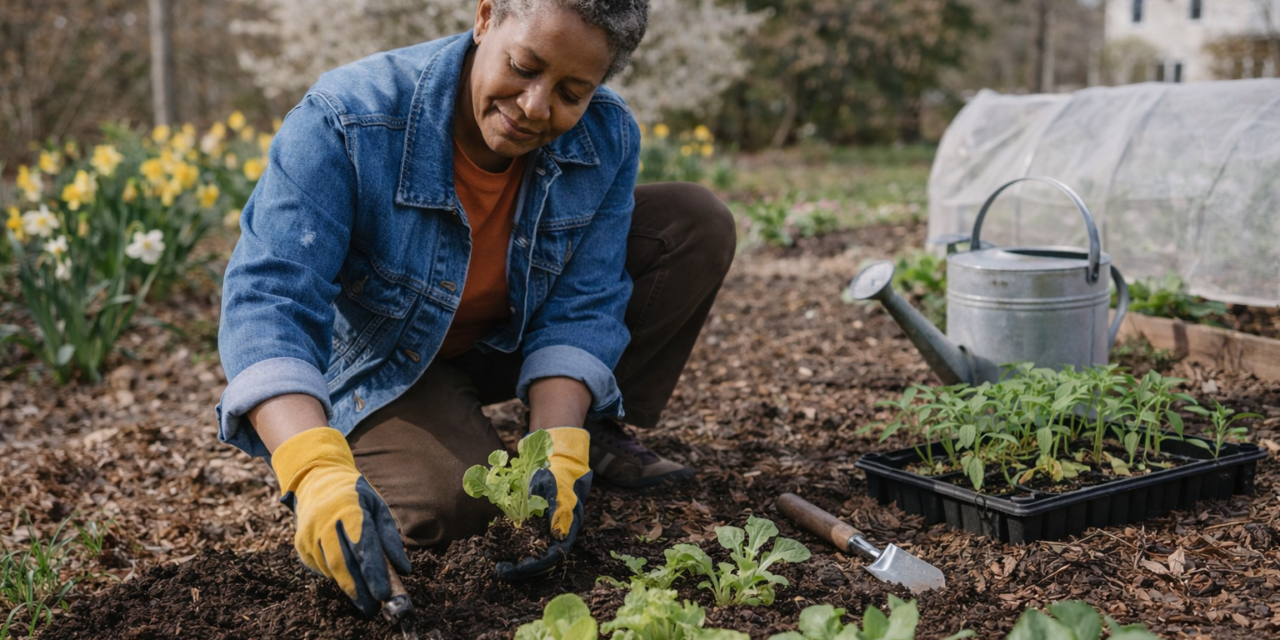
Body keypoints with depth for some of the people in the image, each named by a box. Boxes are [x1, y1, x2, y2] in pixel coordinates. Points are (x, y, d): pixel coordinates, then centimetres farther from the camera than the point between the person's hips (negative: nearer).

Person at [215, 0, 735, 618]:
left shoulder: (607, 140, -21)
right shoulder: (344, 122, -33)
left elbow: (578, 309, -19)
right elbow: (269, 297, -40)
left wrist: (559, 448, -35)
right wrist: (315, 470, -56)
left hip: (511, 342, 4)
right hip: (387, 364, -3)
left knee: (698, 223, -12)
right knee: (448, 500, -32)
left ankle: (597, 434, 1)